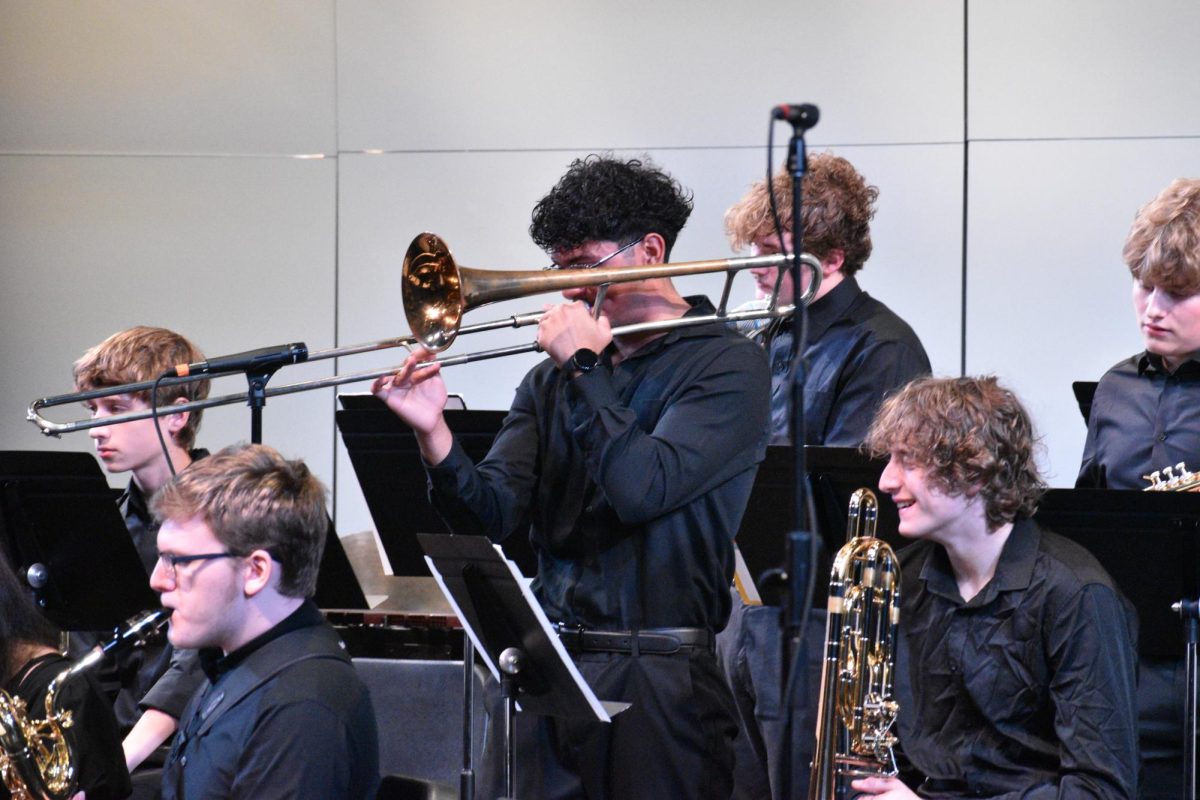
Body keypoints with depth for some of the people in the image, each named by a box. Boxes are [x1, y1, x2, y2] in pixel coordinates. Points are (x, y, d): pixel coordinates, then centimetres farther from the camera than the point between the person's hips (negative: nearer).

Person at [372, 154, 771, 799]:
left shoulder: (727, 366, -3)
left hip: (660, 682, -5)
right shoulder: (551, 382, 14)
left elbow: (640, 488, -18)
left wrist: (580, 366, -10)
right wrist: (433, 437, -15)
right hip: (548, 667, 5)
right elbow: (495, 515, 2)